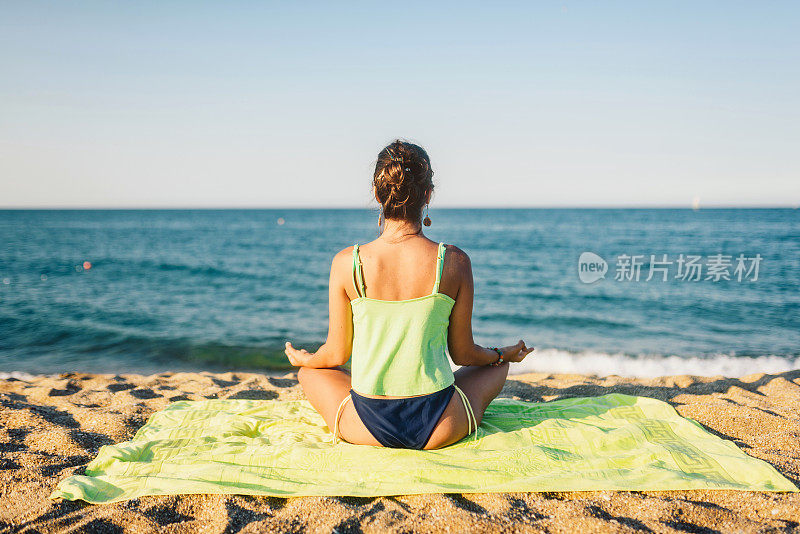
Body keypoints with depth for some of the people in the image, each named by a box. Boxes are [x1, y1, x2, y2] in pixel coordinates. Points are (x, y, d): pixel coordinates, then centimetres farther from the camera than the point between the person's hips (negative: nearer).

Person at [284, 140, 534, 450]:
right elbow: (463, 354, -1)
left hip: (368, 429, 0)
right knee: (497, 366, 30)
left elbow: (337, 355, -1)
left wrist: (303, 359, 23)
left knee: (310, 372, 30)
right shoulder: (454, 262, -12)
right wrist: (504, 354, 22)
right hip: (439, 431, 0)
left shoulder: (347, 263, -11)